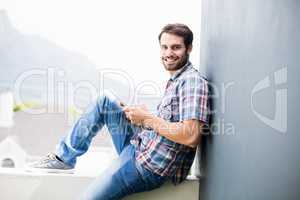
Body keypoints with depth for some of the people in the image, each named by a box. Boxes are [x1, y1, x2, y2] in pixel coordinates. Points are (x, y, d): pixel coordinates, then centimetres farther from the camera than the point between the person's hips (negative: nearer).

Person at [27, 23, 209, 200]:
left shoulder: (192, 81, -17)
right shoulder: (175, 80, 14)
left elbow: (191, 136, -28)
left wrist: (148, 118, -19)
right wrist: (141, 116, 3)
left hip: (149, 166, -9)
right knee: (105, 102, 8)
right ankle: (64, 158, 11)